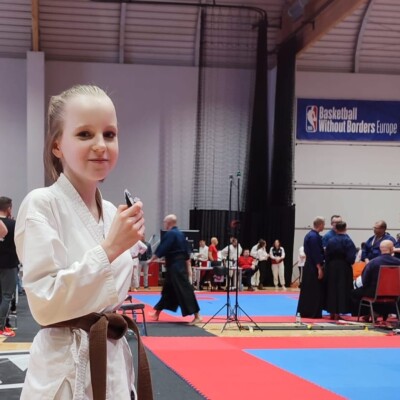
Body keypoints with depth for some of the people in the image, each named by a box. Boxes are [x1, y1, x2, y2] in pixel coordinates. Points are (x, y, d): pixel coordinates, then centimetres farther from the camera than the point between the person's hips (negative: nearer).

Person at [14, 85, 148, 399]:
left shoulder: (112, 212, 6)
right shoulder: (41, 205, -13)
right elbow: (45, 305, -20)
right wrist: (109, 248, -22)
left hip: (113, 364, 6)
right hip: (65, 372, -6)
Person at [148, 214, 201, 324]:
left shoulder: (170, 234, -14)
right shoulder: (180, 234, 14)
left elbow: (161, 249, -16)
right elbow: (186, 253, 15)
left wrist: (151, 260, -4)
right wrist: (188, 267, 18)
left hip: (174, 266, -10)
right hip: (180, 265, 10)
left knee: (184, 291, -10)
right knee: (168, 290, 17)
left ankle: (197, 316, -10)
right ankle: (157, 313, 27)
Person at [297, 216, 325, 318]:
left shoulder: (310, 235, 13)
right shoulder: (314, 237, -17)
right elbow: (316, 254, -20)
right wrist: (320, 268, -19)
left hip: (309, 266, 10)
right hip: (314, 268, -10)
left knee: (307, 290, 12)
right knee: (315, 291, -5)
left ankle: (305, 312, 16)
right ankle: (313, 313, -2)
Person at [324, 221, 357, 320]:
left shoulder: (330, 241, 0)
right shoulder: (348, 241, -11)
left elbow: (326, 255, 2)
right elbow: (351, 257, -14)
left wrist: (328, 266, 12)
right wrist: (349, 262, 6)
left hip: (331, 267, 3)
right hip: (344, 268, -3)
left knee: (332, 289, 12)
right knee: (342, 289, 3)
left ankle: (332, 312, 16)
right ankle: (337, 312, 0)